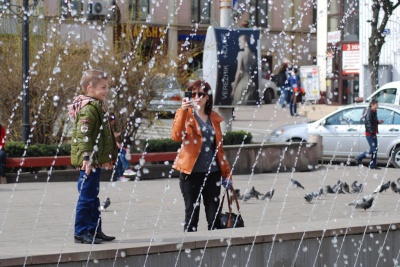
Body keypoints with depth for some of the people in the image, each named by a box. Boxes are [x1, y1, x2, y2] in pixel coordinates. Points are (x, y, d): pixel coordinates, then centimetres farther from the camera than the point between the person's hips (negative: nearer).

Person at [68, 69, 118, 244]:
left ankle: (94, 230, 22)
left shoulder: (97, 107, 18)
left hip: (96, 161, 11)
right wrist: (86, 157, -32)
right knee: (87, 197, -6)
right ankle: (81, 232, -1)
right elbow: (83, 134, -25)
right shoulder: (89, 108, -15)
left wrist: (108, 158, 30)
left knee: (93, 197, 15)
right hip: (89, 162, -11)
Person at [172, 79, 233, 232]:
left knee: (214, 216, 4)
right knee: (192, 214, 0)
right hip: (191, 172, -4)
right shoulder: (184, 114, 1)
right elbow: (177, 136, -19)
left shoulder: (214, 118, 12)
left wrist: (226, 172, 14)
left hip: (212, 173, 4)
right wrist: (183, 111, -26)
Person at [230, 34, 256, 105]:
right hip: (250, 82, 6)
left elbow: (239, 71, -12)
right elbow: (253, 71, 10)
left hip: (241, 81, -6)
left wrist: (233, 88, -9)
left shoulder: (241, 53, -9)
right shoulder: (253, 55, 8)